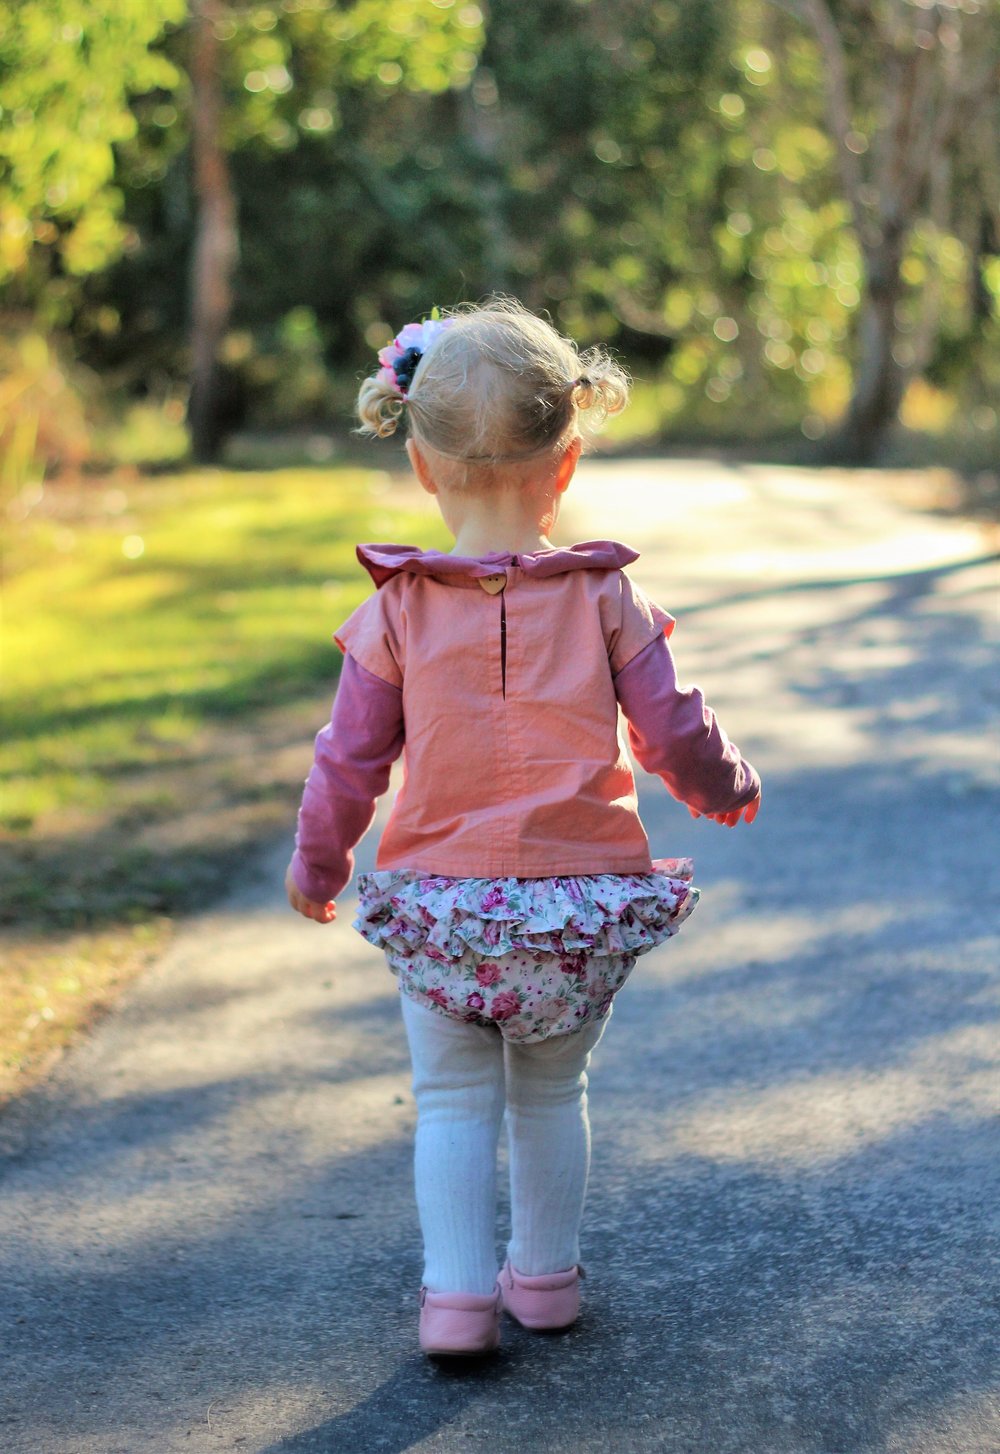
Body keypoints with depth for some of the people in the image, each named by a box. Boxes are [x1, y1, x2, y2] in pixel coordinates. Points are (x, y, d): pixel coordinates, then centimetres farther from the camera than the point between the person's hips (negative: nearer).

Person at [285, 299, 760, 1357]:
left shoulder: (397, 611, -6)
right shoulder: (605, 600, -5)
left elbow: (349, 760, -2)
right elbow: (676, 735, -1)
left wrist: (315, 868, 14)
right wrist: (727, 789, 21)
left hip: (439, 904, -1)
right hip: (580, 899, 1)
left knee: (454, 1101, 10)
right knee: (552, 1093, 18)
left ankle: (457, 1294, 4)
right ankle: (546, 1274, 29)